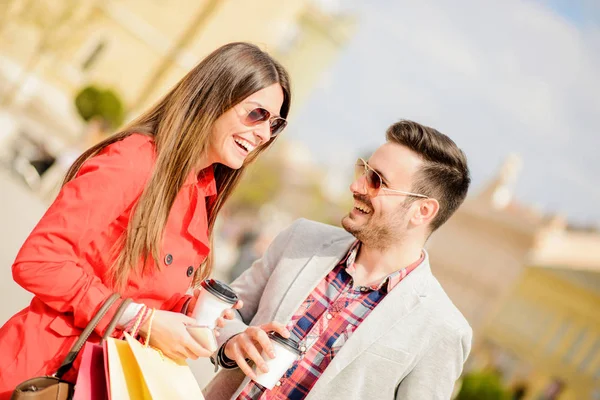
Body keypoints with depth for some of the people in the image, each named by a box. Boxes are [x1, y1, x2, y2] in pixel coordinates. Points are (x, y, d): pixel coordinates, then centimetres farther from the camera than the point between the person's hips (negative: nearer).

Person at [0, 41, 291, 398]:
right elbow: (37, 262, -20)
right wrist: (141, 320, -20)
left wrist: (192, 308, -7)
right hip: (45, 371, -7)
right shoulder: (131, 162, -16)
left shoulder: (204, 195, 6)